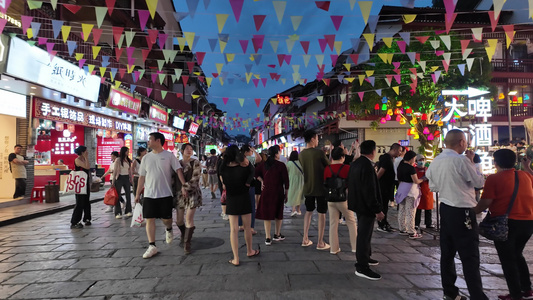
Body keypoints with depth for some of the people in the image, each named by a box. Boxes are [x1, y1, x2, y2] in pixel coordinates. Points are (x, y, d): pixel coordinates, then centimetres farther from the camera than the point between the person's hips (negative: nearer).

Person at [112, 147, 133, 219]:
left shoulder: (128, 160, 12)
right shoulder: (118, 160, -3)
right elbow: (114, 171, -5)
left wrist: (131, 179, 12)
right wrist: (113, 181, -9)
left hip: (126, 178, 5)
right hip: (119, 178, -5)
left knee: (128, 195, 4)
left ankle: (128, 211, 12)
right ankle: (118, 213, 4)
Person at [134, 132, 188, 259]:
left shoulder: (169, 155, -3)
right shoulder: (146, 158, 8)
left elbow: (178, 170, -7)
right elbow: (142, 177, 11)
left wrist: (183, 185, -19)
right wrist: (138, 194, 9)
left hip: (165, 194, -3)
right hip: (149, 195, 3)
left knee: (166, 218, 3)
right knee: (150, 219, 2)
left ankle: (168, 230, 38)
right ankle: (152, 246, 12)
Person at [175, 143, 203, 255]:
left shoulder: (195, 163, -6)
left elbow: (195, 179, -13)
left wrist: (185, 188, -18)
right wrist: (178, 191, 0)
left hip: (192, 193, -4)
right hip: (180, 194, 4)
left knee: (189, 218, -11)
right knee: (179, 219, 12)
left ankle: (187, 243, 2)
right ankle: (183, 235, 43)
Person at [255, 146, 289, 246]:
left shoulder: (264, 164, 2)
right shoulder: (281, 165, -9)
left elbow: (256, 173, 7)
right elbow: (286, 180, -7)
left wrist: (262, 181, 8)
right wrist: (286, 194, 2)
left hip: (266, 192, 3)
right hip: (278, 192, -2)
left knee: (267, 214, 6)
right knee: (278, 213, 15)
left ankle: (268, 238, 5)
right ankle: (277, 235, 27)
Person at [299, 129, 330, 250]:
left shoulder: (301, 154, 1)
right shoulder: (319, 152, -16)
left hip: (307, 188, 5)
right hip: (320, 188, -5)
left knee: (308, 211, 18)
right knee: (321, 213, 5)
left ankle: (305, 240, 22)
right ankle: (320, 242, 12)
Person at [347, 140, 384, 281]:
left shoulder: (355, 163, 6)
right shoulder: (367, 166, -24)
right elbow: (370, 191, -26)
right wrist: (377, 210, -20)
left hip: (358, 203, 10)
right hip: (366, 206, -10)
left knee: (364, 233, 23)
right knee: (364, 235, -1)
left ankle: (365, 257, 40)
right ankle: (362, 267, 9)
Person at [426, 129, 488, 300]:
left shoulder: (435, 162, 4)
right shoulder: (461, 160, -17)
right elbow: (479, 182, -5)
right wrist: (471, 162, 4)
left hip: (445, 209, 7)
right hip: (462, 212, -7)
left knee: (447, 252, 14)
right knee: (470, 257, 0)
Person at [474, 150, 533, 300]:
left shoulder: (494, 178, -13)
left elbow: (485, 202, -17)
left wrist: (472, 212, -3)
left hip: (506, 223, -6)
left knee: (507, 259, 8)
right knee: (517, 255, 25)